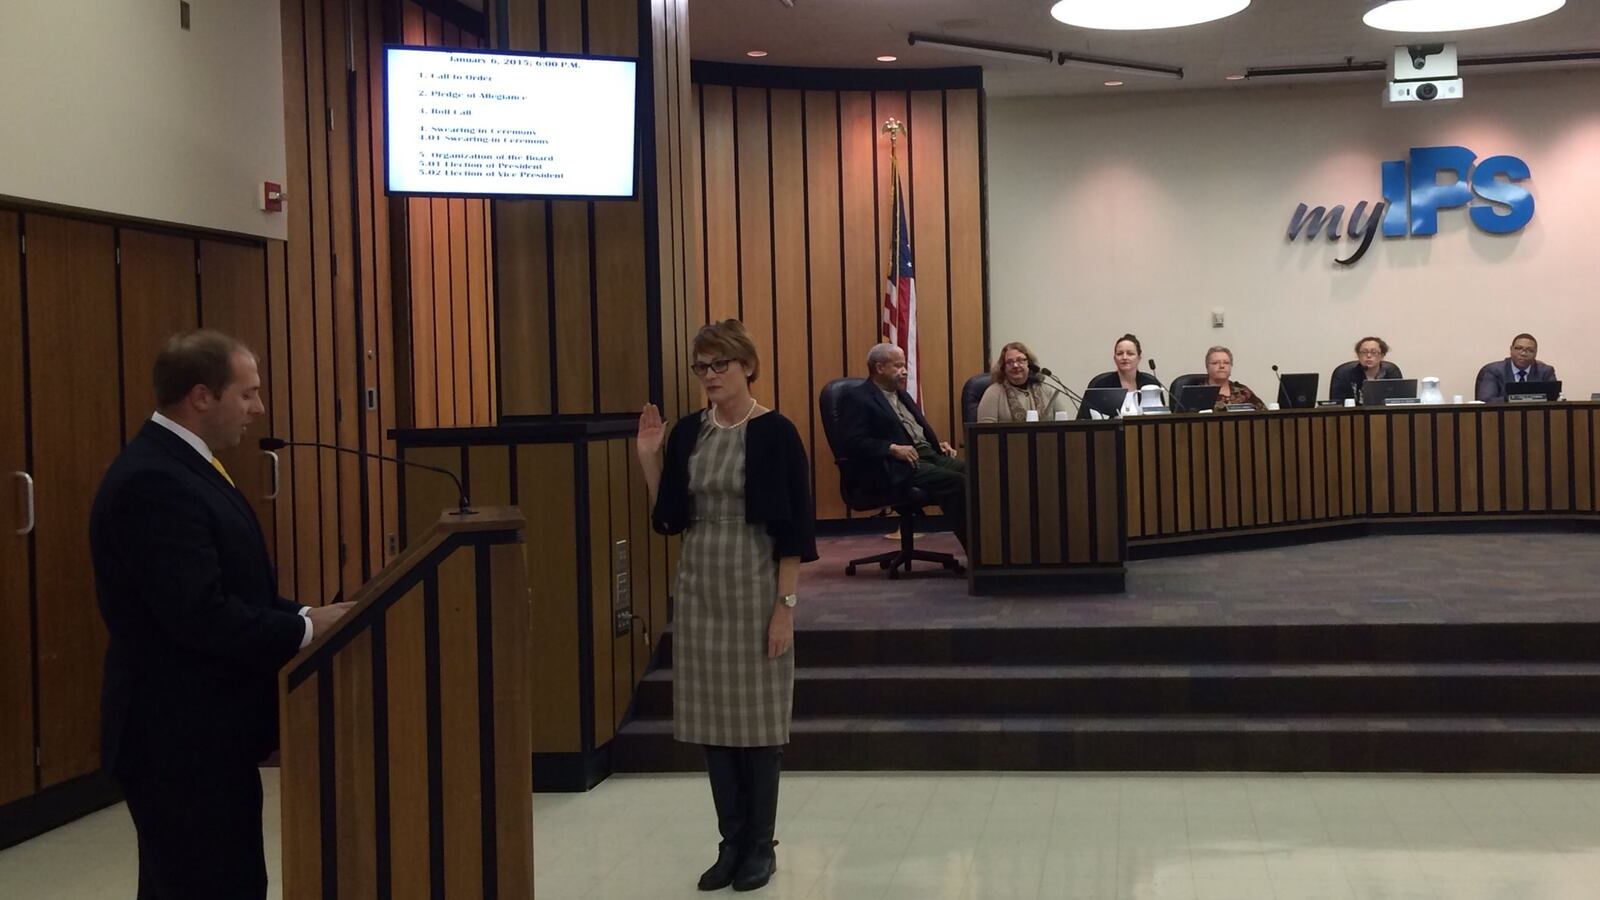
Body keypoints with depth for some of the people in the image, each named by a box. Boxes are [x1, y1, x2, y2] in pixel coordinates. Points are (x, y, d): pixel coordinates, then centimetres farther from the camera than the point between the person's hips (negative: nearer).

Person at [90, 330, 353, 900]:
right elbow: (198, 613, -27)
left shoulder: (179, 466, 12)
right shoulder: (153, 481, -21)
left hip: (199, 730, 10)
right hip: (181, 736, -10)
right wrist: (305, 629, -16)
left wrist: (304, 616, 1)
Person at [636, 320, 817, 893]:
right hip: (700, 586, 5)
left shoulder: (774, 433, -9)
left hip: (755, 587, -5)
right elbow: (667, 518, 8)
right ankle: (731, 841, 19)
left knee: (758, 715, 2)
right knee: (713, 716, 8)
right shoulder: (688, 433, 6)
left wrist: (785, 604, -14)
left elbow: (793, 528, -10)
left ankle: (761, 844, 15)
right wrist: (648, 457, -3)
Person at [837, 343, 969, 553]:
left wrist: (939, 444, 11)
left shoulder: (902, 395, 25)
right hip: (896, 467, -8)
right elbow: (853, 442, -13)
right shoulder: (856, 399, -2)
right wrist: (893, 449, -21)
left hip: (929, 455, 8)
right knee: (955, 482, -28)